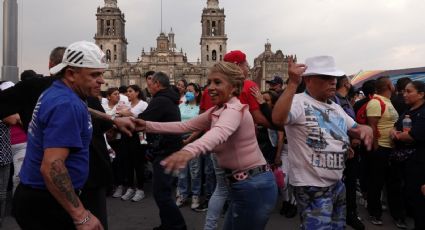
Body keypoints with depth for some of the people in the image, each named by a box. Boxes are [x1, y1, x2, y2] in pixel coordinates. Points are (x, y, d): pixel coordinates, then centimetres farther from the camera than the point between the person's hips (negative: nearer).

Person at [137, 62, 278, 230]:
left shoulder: (234, 109, -20)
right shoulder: (217, 111, 9)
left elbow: (220, 132, -42)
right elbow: (185, 126, 7)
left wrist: (189, 150, -62)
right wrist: (148, 126, -3)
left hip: (253, 186, -9)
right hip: (244, 184, 9)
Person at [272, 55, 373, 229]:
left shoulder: (335, 107, 12)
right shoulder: (298, 102, -17)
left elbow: (354, 129, 20)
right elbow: (278, 119, -37)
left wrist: (366, 129, -4)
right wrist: (293, 84, -39)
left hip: (337, 184, 9)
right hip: (312, 187, -9)